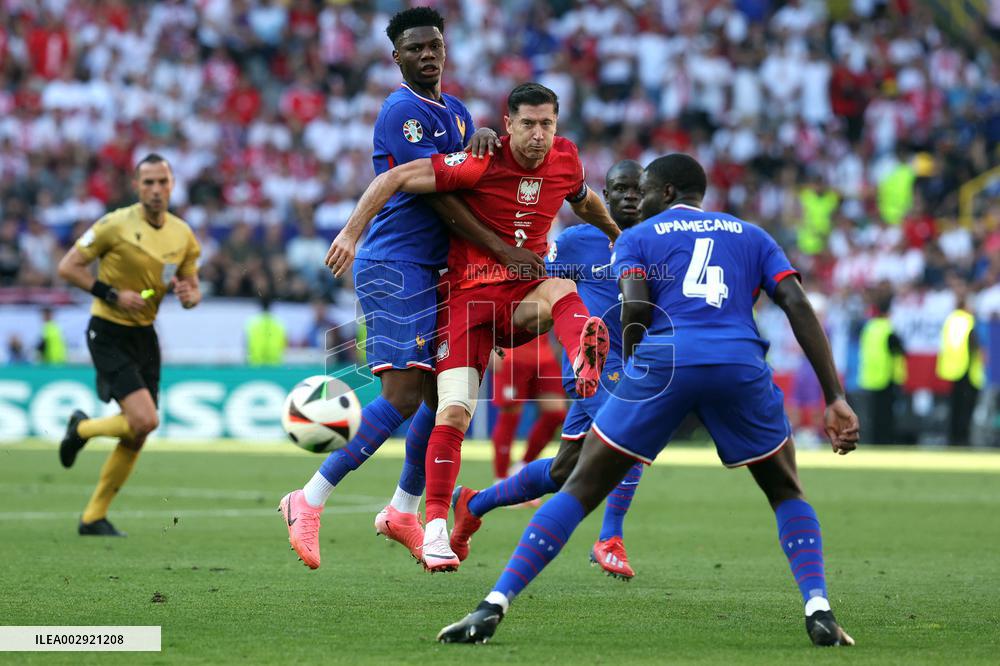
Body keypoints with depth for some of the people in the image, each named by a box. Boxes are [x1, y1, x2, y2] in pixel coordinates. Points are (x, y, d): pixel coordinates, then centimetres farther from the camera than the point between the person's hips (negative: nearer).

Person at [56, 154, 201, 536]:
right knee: (144, 420, -20)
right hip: (109, 334, -6)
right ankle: (82, 429, 11)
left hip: (144, 335, 6)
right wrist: (112, 295, -19)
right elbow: (68, 267, -10)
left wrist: (189, 295, -12)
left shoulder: (183, 235, 3)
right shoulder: (116, 225, -14)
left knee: (138, 435, 6)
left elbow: (193, 290, 12)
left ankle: (94, 517, 19)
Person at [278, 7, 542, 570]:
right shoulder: (404, 110, -12)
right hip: (396, 269, -9)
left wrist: (484, 138, -16)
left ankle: (404, 510, 23)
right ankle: (310, 502, -12)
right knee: (402, 397, -16)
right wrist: (502, 249, -19)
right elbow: (436, 193, -17)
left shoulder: (455, 111, 17)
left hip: (434, 270, 9)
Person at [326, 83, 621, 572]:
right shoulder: (481, 164, -15)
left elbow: (585, 201, 26)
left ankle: (585, 363, -65)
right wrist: (352, 232, -19)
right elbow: (394, 178, -15)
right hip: (469, 293, -3)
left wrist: (619, 235, 39)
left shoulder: (565, 159, 1)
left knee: (562, 287, -33)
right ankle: (436, 526, -6)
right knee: (454, 411, -15)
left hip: (524, 292, 3)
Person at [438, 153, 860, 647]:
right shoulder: (753, 237, 27)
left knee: (581, 488, 7)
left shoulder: (636, 238, 20)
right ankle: (818, 610, 2)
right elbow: (799, 306, 12)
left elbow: (634, 307, 0)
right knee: (786, 492, 22)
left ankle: (493, 606, -3)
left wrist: (631, 374, 16)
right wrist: (835, 398, 7)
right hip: (739, 366, 2)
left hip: (662, 363, -1)